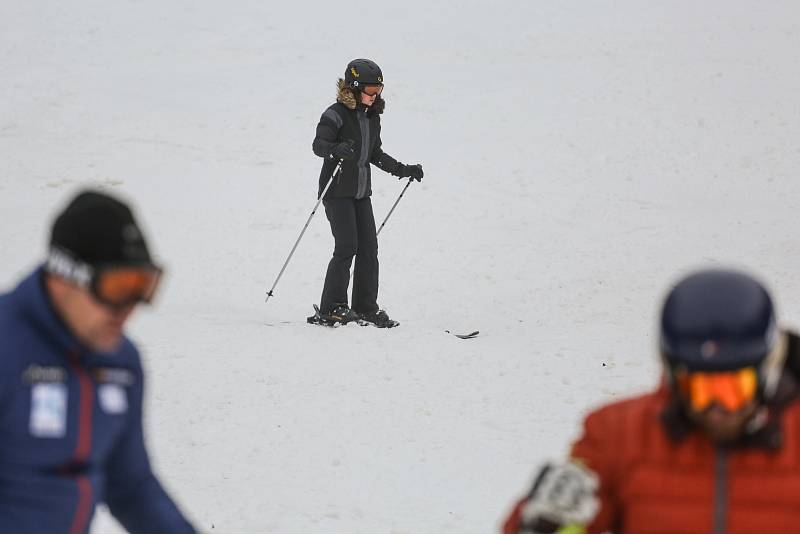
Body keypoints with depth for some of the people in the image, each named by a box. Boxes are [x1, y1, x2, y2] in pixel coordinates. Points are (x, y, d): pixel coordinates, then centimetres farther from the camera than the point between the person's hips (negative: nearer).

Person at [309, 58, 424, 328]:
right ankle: (331, 308, -6)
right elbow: (318, 144, -23)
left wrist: (403, 170, 17)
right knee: (347, 247, -13)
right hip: (338, 191, -7)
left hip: (361, 192, 8)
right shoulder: (336, 115, -12)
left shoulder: (372, 117, 12)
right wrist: (336, 149, -44)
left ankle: (366, 307, 10)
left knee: (368, 247, 3)